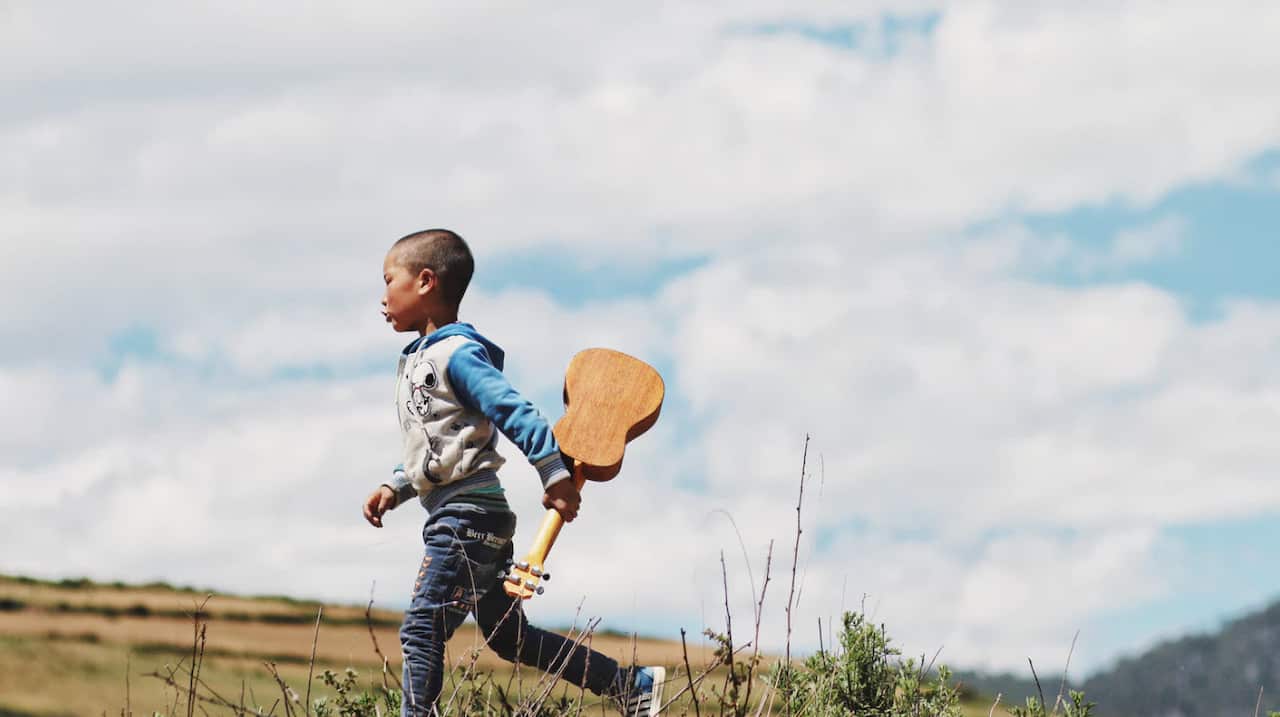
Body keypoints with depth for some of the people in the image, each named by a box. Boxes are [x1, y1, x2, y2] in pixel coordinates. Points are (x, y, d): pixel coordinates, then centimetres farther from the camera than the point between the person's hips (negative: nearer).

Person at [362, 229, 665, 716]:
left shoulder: (456, 355, -12)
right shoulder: (420, 359, 19)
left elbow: (514, 412, -21)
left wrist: (553, 474, -26)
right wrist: (394, 488, 15)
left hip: (468, 514, -11)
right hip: (475, 521, 11)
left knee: (421, 629, -12)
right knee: (510, 638, 13)